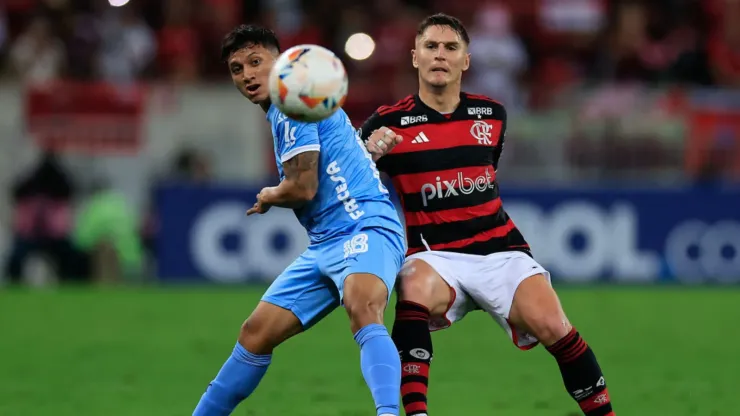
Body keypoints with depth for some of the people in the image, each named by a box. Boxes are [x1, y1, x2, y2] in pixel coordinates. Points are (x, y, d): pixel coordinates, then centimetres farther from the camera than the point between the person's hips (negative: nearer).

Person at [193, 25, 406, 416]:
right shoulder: (283, 113, 22)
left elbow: (303, 188, -12)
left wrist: (268, 197, 7)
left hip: (366, 228, -10)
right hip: (324, 246, 10)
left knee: (363, 310, -38)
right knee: (256, 333, 10)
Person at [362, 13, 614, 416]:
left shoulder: (491, 115, 10)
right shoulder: (387, 123, -2)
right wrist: (368, 152, -18)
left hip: (498, 249, 2)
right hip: (434, 255, -2)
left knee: (552, 327, -19)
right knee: (415, 290, -36)